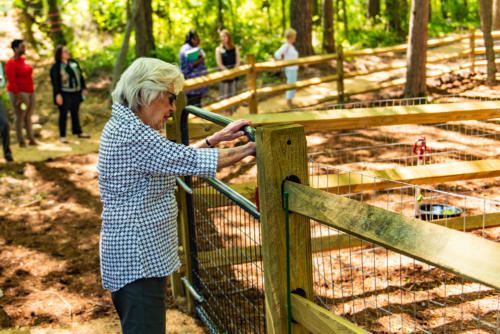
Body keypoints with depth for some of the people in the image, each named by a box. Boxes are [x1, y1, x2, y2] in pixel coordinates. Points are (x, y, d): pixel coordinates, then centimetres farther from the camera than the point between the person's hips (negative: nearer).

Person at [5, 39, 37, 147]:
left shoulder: (23, 60, 10)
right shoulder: (11, 63, -15)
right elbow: (11, 82, -18)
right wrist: (19, 97, -21)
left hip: (30, 92, 8)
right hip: (19, 93, -8)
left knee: (28, 116, 12)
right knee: (20, 117, -1)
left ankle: (31, 139, 19)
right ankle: (21, 142, 6)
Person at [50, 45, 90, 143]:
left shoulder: (73, 62, 9)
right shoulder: (56, 67, -8)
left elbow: (80, 76, 15)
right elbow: (54, 81, -12)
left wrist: (84, 88, 13)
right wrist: (58, 94, -18)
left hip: (76, 93, 6)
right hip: (64, 94, -5)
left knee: (75, 113, 15)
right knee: (63, 114, 0)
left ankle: (78, 132, 27)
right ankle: (62, 136, 5)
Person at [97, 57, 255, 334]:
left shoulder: (121, 125, 10)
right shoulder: (132, 134, -22)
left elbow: (176, 158, 16)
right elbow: (191, 162, -23)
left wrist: (217, 138, 9)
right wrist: (250, 149, -13)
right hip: (139, 260, -11)